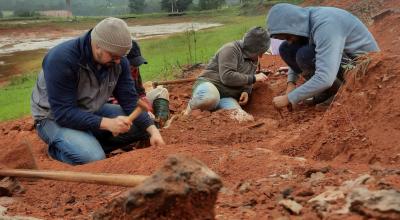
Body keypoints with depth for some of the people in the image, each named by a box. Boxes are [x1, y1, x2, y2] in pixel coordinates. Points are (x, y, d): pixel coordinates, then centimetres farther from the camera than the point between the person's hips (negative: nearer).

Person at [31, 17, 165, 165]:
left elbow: (130, 101, -9)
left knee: (143, 126, -7)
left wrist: (152, 130, -24)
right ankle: (58, 149, -1)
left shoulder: (119, 61, -11)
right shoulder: (61, 59, -30)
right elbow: (63, 113, -32)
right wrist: (107, 123, -41)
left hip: (92, 112, 6)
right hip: (55, 118, -6)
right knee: (93, 159, -31)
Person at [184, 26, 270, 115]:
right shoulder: (230, 49, -13)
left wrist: (246, 91, 0)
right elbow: (227, 77, -25)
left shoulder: (253, 59, 11)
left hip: (227, 97, 6)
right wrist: (253, 78, -19)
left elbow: (247, 81, 24)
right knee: (211, 98, -43)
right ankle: (191, 106, -10)